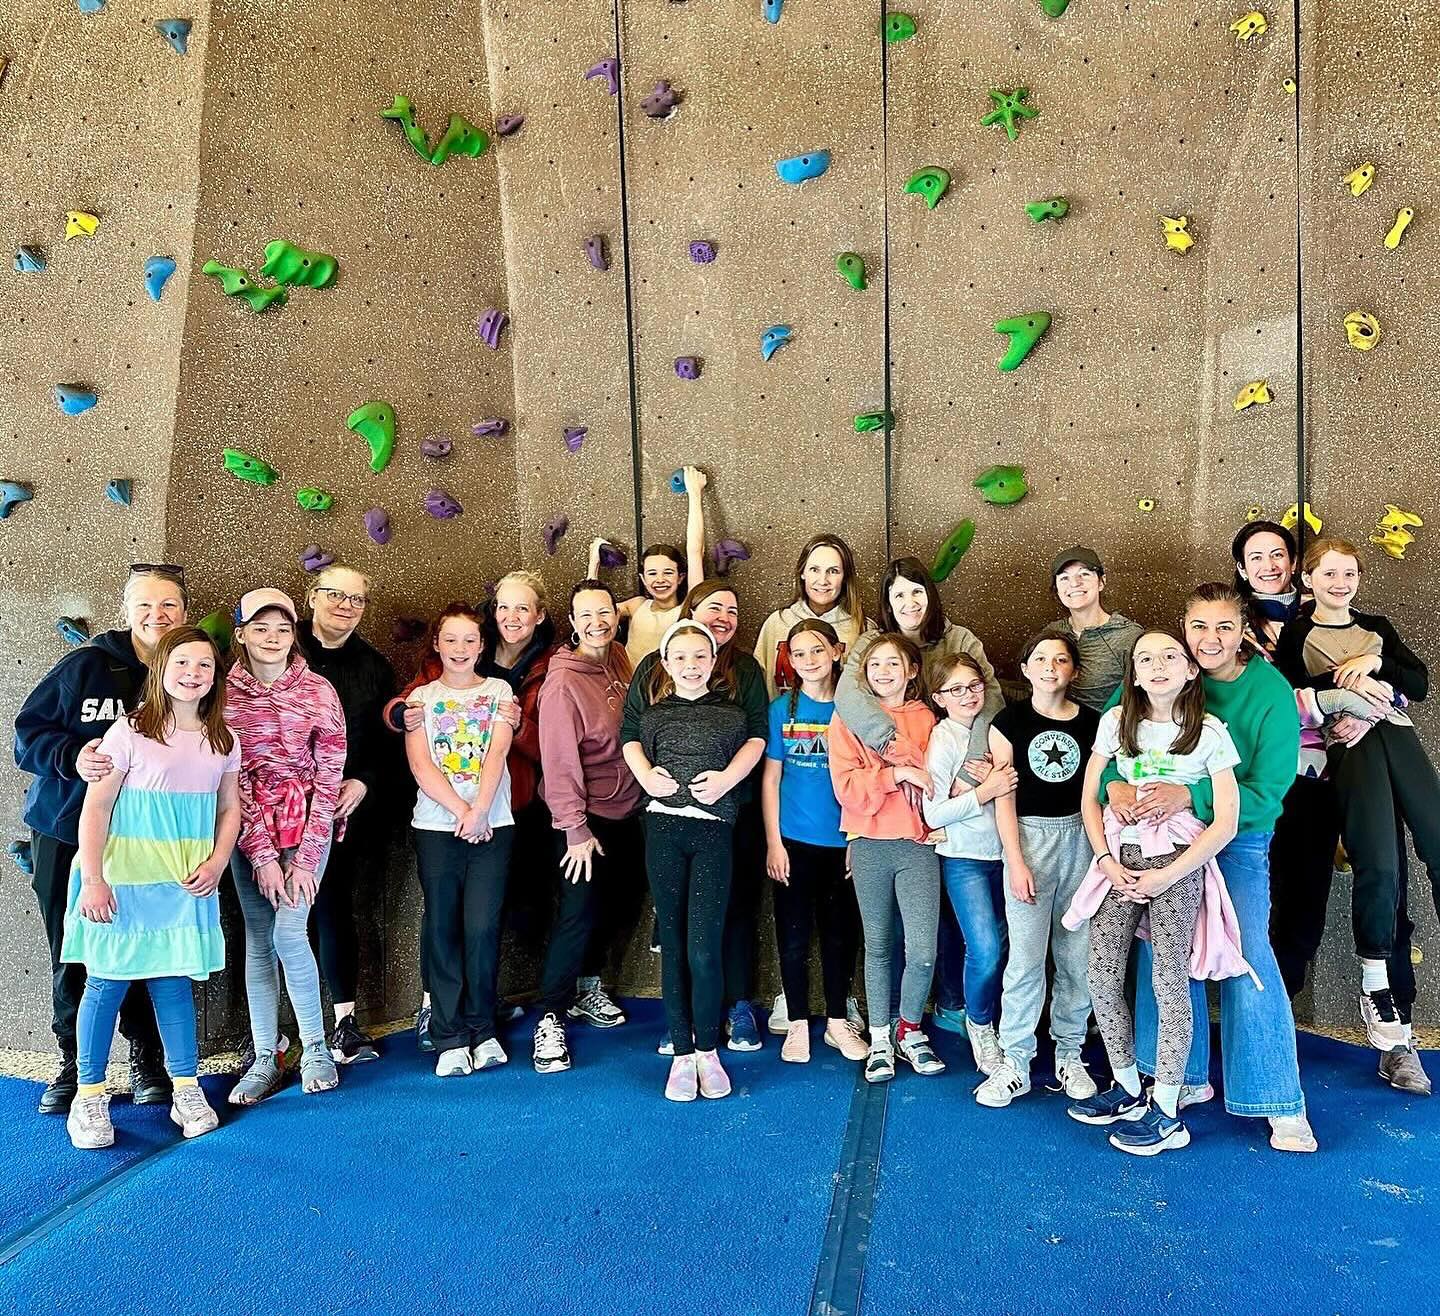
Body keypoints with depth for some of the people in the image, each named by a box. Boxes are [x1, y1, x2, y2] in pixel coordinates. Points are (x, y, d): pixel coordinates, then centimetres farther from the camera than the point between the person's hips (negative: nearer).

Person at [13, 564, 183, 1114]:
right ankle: (73, 1063, 29)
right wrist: (72, 756, -22)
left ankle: (146, 1058, 27)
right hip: (66, 835, 0)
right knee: (71, 955, 10)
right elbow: (29, 731, -1)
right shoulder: (84, 666, -5)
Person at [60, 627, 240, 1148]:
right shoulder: (129, 732, -7)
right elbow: (95, 808, -7)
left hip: (186, 884, 3)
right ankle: (89, 1095, 17)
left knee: (173, 980, 9)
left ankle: (186, 1090, 18)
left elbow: (230, 809, 12)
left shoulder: (222, 741, 6)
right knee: (107, 981, 4)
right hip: (125, 878, -3)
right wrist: (92, 880, -12)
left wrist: (216, 863, -2)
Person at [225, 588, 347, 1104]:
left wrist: (304, 858, -10)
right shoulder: (225, 694, -1)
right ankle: (265, 1058, 15)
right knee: (258, 940, 4)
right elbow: (233, 776, -4)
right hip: (249, 826, 2)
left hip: (306, 822, -2)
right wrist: (262, 855, -10)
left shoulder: (318, 691, -5)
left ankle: (315, 1048, 7)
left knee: (288, 932, -11)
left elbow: (329, 776, -6)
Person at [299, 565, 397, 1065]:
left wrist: (364, 782, -4)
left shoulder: (375, 668, 11)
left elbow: (387, 741, 11)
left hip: (346, 809, 3)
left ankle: (345, 1019, 16)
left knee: (335, 907, 8)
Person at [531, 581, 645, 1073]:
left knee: (620, 905, 16)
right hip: (584, 817, -7)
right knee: (579, 915, -5)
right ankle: (550, 1018, 8)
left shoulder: (619, 659, 2)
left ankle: (585, 982, 37)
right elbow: (560, 761, -19)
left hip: (626, 809, 7)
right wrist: (576, 830, -17)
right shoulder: (563, 682, -19)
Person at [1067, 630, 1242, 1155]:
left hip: (1178, 862, -3)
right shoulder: (1116, 721, 5)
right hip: (1119, 858, 3)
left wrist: (1166, 876, -12)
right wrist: (1107, 861, -5)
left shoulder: (1210, 731, -4)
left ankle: (1166, 1112, 8)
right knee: (1102, 977, 1)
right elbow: (1089, 798, 8)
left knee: (1170, 981, -4)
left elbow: (1226, 821, -7)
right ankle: (1127, 1089, 20)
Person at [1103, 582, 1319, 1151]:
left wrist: (1189, 795, -33)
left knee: (1248, 957, -8)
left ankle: (1283, 1104, 6)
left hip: (1239, 839, -3)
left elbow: (1266, 791, -19)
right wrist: (1115, 785, -27)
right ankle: (1188, 1078, 25)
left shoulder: (1271, 692, -15)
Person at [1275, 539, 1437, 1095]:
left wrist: (1375, 663, -2)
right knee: (1380, 867, -19)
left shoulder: (1377, 627, 24)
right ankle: (1391, 1026, -4)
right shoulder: (1295, 633, 13)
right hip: (1348, 745, -4)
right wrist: (1347, 682, -9)